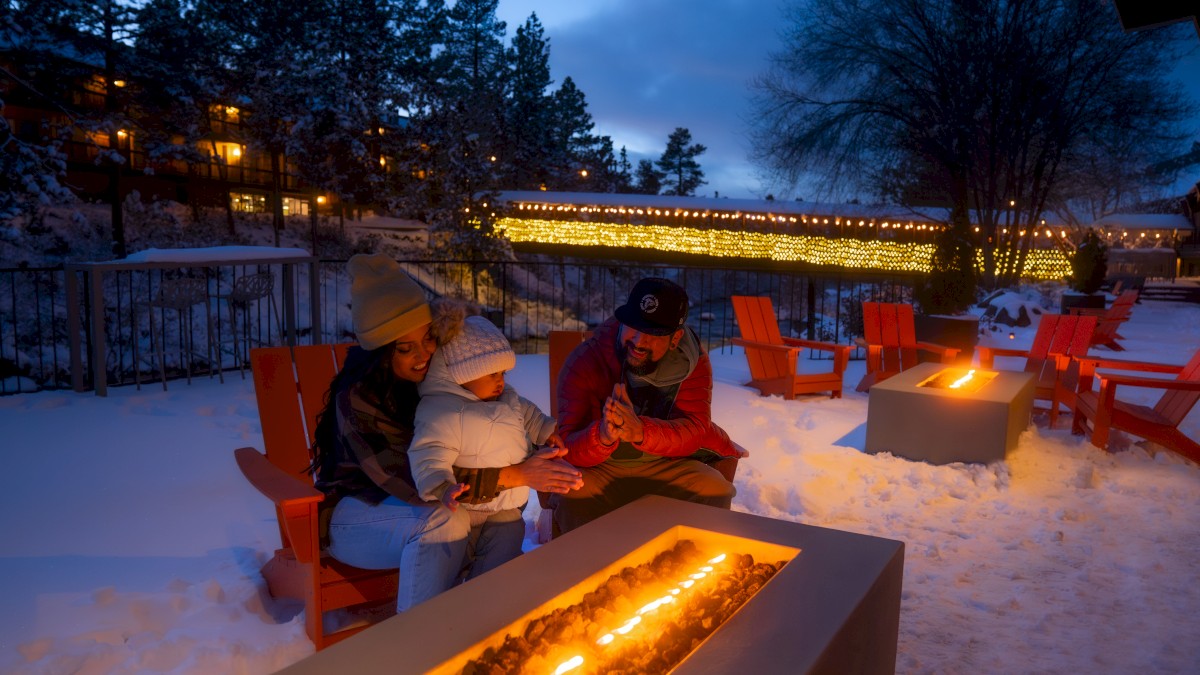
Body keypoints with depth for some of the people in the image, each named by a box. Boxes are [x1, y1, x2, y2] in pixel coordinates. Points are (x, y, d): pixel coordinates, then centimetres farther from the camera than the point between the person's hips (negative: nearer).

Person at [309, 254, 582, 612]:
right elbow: (414, 482, -31)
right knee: (445, 522, -34)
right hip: (351, 513, -6)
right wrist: (515, 475, -35)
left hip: (407, 502, 6)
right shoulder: (358, 399, -26)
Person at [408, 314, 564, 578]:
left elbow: (527, 414, 23)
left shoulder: (505, 396, 3)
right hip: (467, 507, -7)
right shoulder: (442, 413, -27)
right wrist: (443, 489, -48)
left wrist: (547, 431, 13)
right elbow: (429, 459, -33)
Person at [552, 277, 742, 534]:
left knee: (715, 492, -23)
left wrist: (640, 431, -44)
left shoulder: (693, 362, -11)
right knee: (572, 495, -31)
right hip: (600, 467, -1)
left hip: (667, 464, 2)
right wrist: (602, 435, -48)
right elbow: (569, 446, -22)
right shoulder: (584, 361, -18)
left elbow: (693, 430, -22)